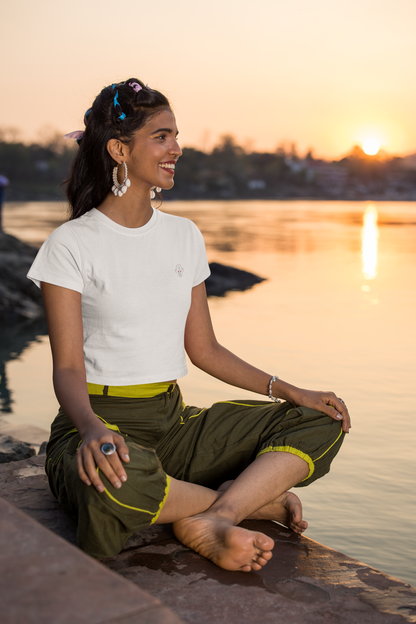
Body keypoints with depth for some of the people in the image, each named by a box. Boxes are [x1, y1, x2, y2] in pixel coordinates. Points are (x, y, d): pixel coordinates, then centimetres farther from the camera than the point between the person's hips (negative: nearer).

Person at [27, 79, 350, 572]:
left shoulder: (184, 236, 10)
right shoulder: (71, 245, -7)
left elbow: (203, 349, 13)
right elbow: (67, 367, -12)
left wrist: (289, 391, 2)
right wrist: (92, 429, -34)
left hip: (174, 421, 6)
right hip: (102, 423, -5)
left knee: (321, 424, -7)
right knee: (118, 479, -41)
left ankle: (213, 519, -25)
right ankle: (255, 500, -13)